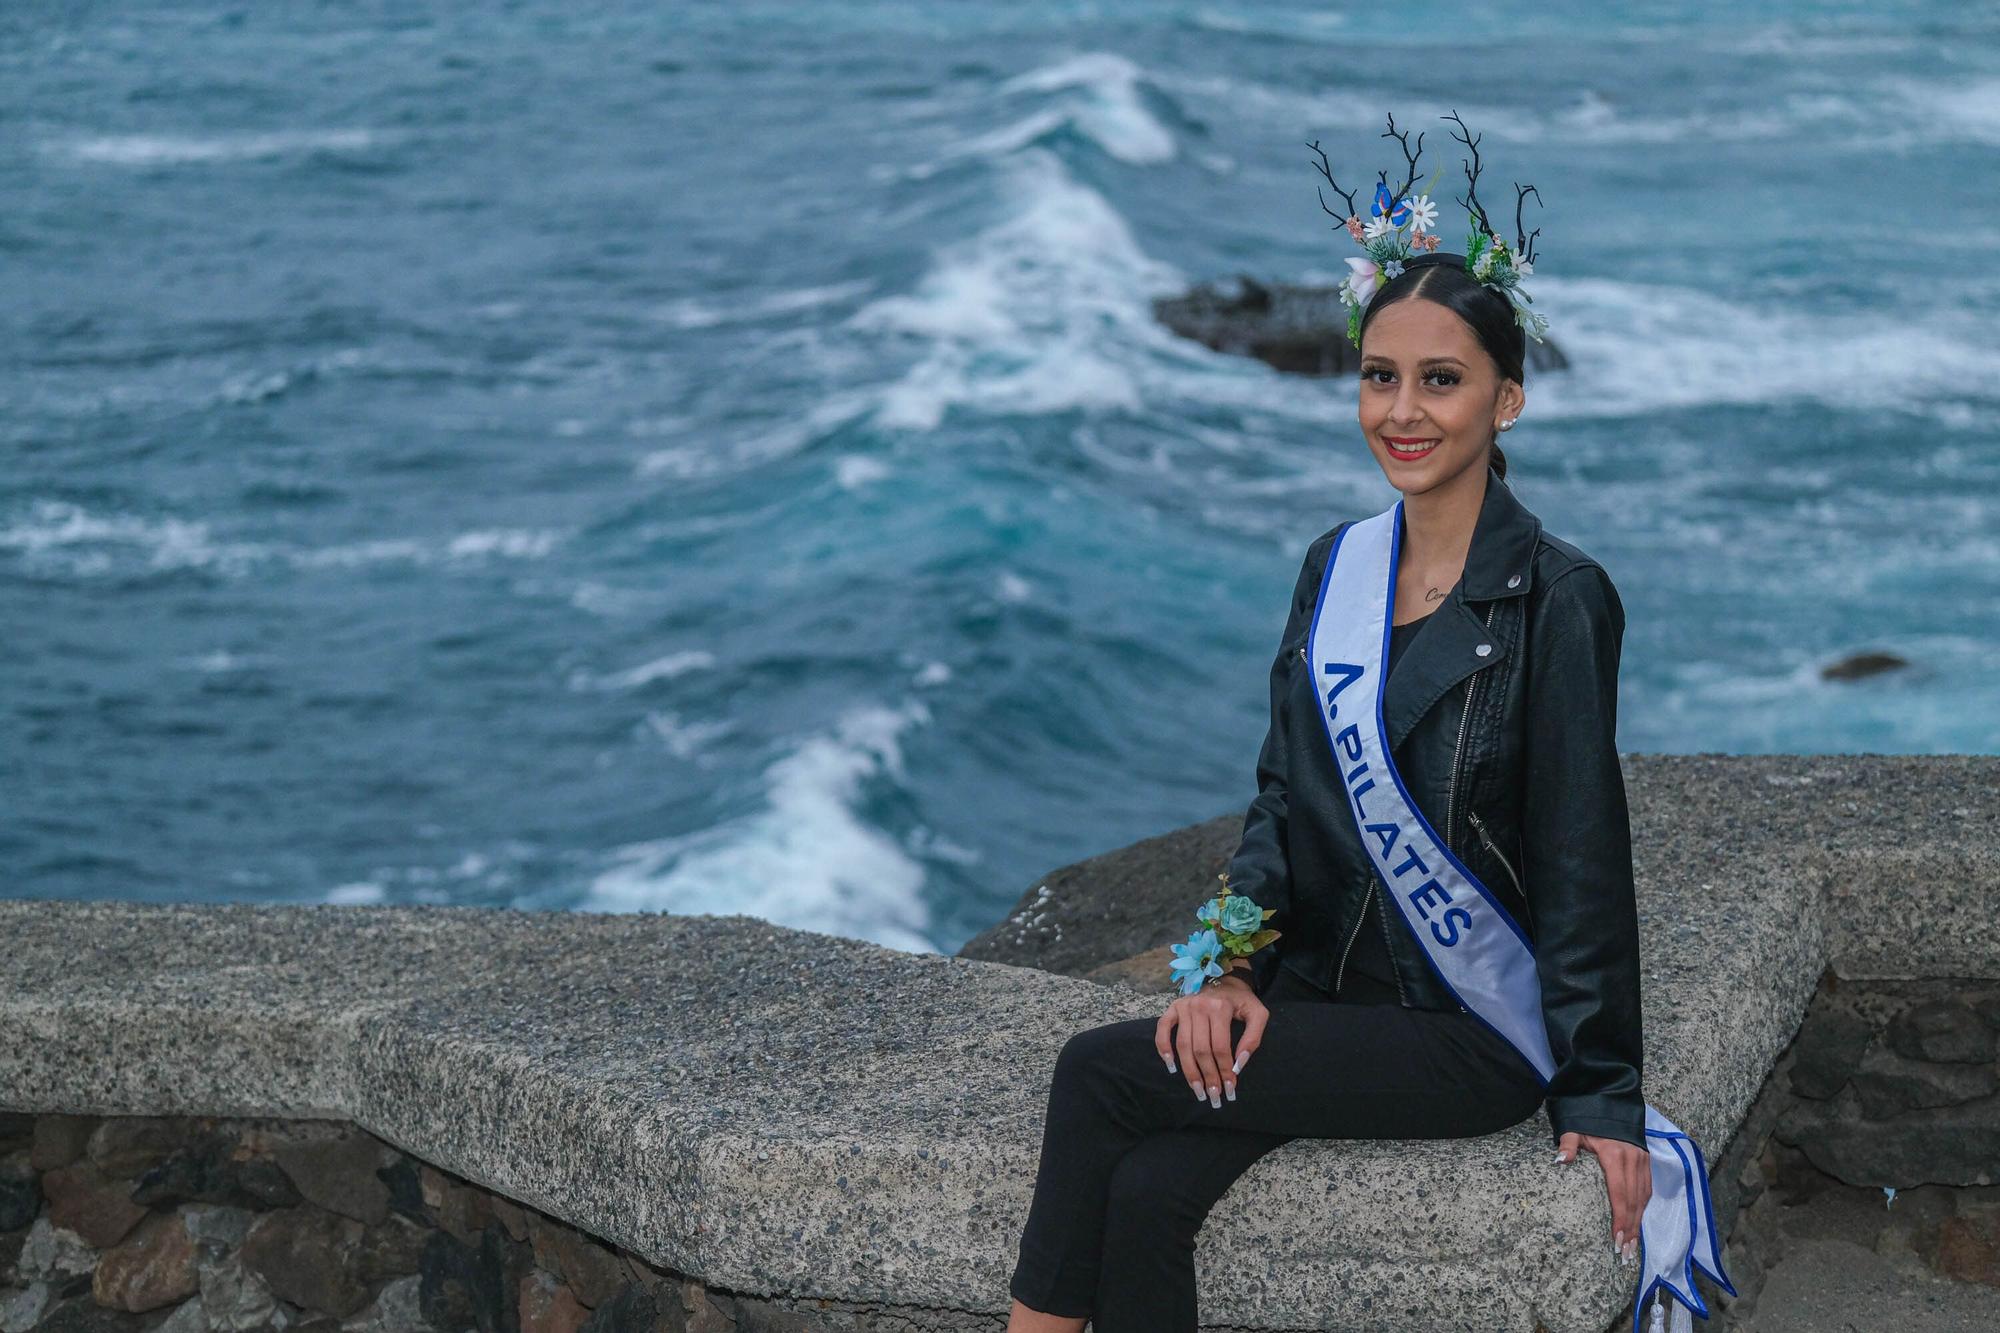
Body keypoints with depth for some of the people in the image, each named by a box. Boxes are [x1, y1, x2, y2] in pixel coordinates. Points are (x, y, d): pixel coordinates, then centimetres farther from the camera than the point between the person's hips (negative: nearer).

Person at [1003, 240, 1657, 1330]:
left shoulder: (1556, 600, -11)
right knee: (1145, 1195, -23)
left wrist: (1601, 1097, -8)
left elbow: (1582, 865, -10)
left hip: (1473, 1035, -5)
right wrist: (1232, 966, -5)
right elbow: (1280, 799, 12)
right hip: (1317, 994, 5)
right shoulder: (1334, 568, 9)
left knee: (1100, 1072, -20)